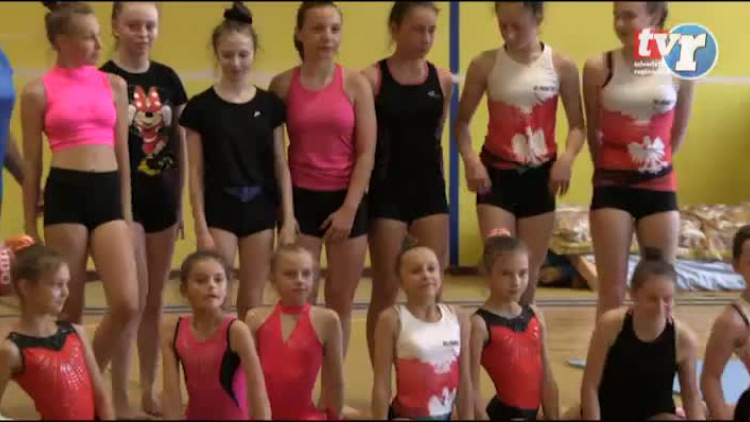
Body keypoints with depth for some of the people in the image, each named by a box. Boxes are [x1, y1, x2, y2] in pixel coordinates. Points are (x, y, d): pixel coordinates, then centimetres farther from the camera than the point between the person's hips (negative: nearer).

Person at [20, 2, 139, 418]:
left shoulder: (114, 85, 11)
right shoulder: (39, 91, 1)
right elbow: (32, 163, 4)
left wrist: (127, 212, 14)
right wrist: (30, 227, 5)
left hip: (108, 193, 3)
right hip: (65, 195, -3)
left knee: (128, 304, -7)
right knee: (69, 308, 5)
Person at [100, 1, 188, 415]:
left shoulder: (168, 78, 7)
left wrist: (180, 199, 11)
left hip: (162, 198, 5)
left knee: (154, 300, 11)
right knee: (133, 297, -10)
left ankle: (149, 390, 22)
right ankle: (117, 389, 4)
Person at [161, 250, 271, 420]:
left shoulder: (236, 331, -18)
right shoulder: (173, 331, -7)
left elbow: (258, 389, -20)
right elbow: (171, 391, -9)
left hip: (235, 417, -4)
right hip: (195, 416, 4)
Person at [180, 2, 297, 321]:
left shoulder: (270, 104, 2)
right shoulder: (201, 106, -3)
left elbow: (281, 166, 4)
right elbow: (196, 172, -3)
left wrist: (288, 219, 0)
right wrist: (201, 227, -7)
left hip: (260, 210, 2)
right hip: (219, 210, -2)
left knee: (253, 303, 10)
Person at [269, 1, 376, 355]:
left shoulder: (356, 83, -2)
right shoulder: (283, 84, 0)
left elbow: (367, 152, -3)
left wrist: (349, 208, -9)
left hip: (346, 199, 1)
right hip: (300, 198, -1)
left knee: (340, 302, 9)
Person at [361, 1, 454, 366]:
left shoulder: (442, 80, 5)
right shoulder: (372, 78, -8)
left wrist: (435, 178, 14)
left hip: (430, 188, 4)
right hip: (387, 190, -4)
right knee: (386, 290, 4)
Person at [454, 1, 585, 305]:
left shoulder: (561, 66, -2)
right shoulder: (485, 64, -3)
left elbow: (577, 125, 3)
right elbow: (463, 121, 3)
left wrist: (566, 159, -15)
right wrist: (470, 159, -14)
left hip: (539, 175, 1)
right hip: (496, 173, -1)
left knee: (530, 268, 10)